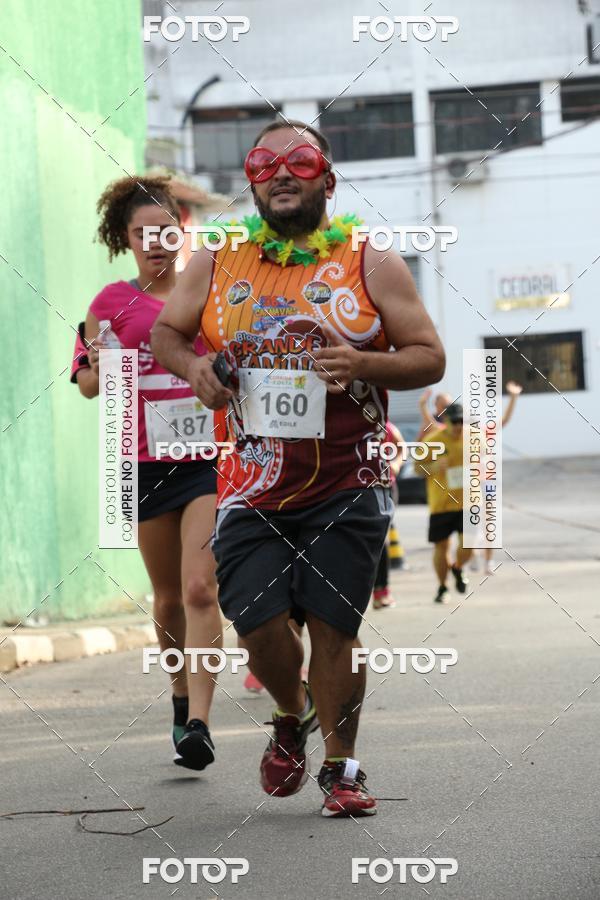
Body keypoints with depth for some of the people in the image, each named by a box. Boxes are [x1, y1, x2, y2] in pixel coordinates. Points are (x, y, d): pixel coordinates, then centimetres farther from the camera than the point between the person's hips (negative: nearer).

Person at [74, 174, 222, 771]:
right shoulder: (113, 302, 5)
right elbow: (87, 385, 4)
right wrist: (100, 365, -17)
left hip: (210, 458, -1)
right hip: (145, 464, 2)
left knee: (200, 591, -15)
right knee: (168, 599, 12)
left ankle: (197, 724, -18)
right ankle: (182, 699, 35)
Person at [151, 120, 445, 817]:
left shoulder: (372, 266, 2)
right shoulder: (215, 264, 8)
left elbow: (429, 357, 2)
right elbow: (164, 331, 19)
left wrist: (364, 364, -18)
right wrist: (191, 364, -4)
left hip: (347, 488, -2)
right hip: (250, 487, 2)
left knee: (333, 627, -1)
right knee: (256, 622, -5)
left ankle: (341, 766, 16)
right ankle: (292, 715, 28)